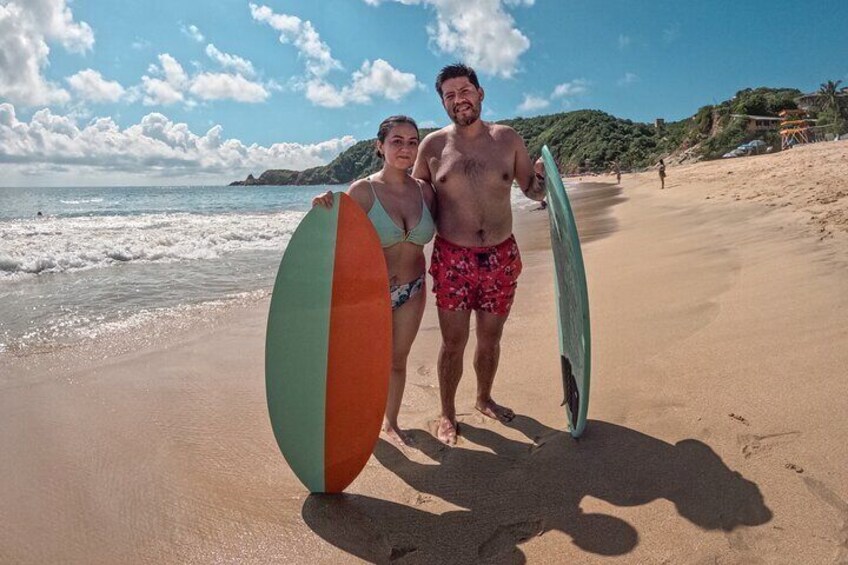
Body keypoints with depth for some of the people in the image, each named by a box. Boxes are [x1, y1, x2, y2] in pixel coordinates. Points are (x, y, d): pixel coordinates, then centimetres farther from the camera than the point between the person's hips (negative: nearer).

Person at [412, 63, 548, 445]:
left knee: (490, 338, 15)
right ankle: (447, 414, 24)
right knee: (453, 342, 3)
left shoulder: (507, 139, 3)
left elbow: (533, 191, 10)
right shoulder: (433, 145, 0)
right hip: (453, 258, -2)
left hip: (501, 256, 2)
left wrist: (542, 174, -11)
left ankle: (484, 399, 39)